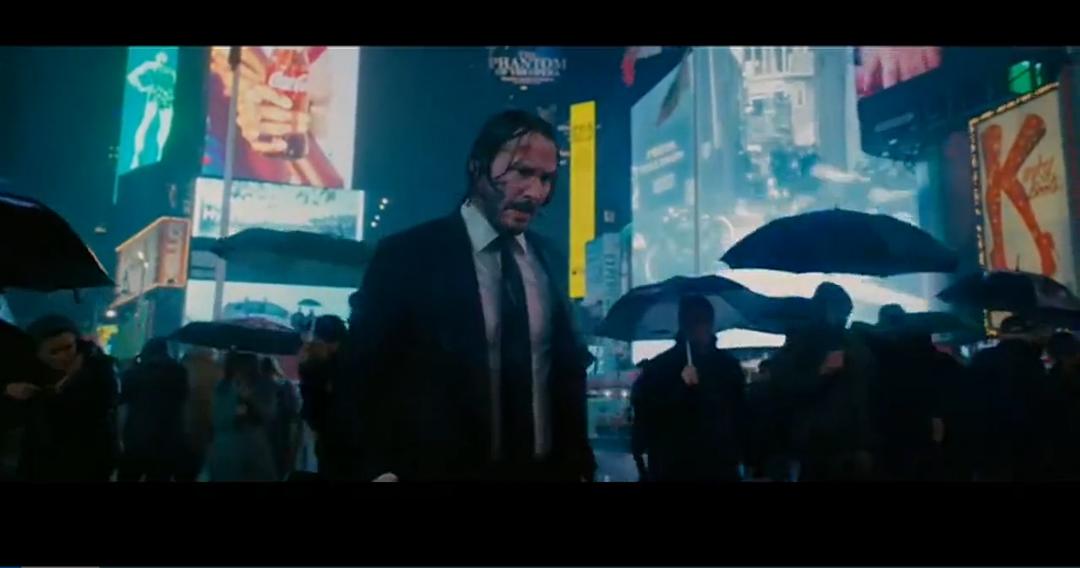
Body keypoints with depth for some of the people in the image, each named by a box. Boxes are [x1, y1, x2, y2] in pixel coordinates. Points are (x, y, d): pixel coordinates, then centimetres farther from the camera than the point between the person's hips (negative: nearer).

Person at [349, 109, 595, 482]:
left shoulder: (549, 262, 5)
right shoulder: (407, 256, -8)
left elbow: (567, 367, 10)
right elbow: (371, 378, -6)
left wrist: (579, 463, 7)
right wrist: (384, 470, -11)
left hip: (547, 470, 5)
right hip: (442, 469, -4)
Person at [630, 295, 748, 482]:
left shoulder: (729, 365, 11)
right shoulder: (659, 367, -2)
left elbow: (741, 414, 17)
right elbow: (647, 414, -12)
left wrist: (740, 453, 12)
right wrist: (681, 387, -20)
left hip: (722, 469, 4)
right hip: (674, 470, -3)